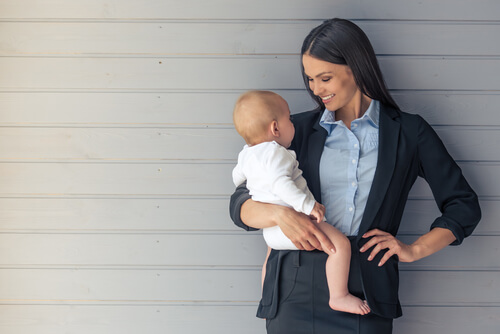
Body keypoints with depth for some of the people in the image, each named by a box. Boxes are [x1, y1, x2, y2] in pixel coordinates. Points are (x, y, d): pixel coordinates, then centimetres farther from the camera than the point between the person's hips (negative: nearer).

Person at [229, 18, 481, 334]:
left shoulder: (409, 132, 8)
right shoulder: (298, 130, 12)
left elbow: (464, 206, 12)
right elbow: (240, 205, 7)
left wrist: (415, 249, 0)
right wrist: (279, 214, -14)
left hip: (365, 295, -1)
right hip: (295, 289, 2)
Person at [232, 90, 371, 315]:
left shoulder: (246, 155, 12)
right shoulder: (274, 152, -17)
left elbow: (238, 178, 30)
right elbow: (279, 183, -32)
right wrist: (308, 204, -34)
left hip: (271, 232, 10)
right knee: (340, 244, -15)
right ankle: (339, 296, -12)